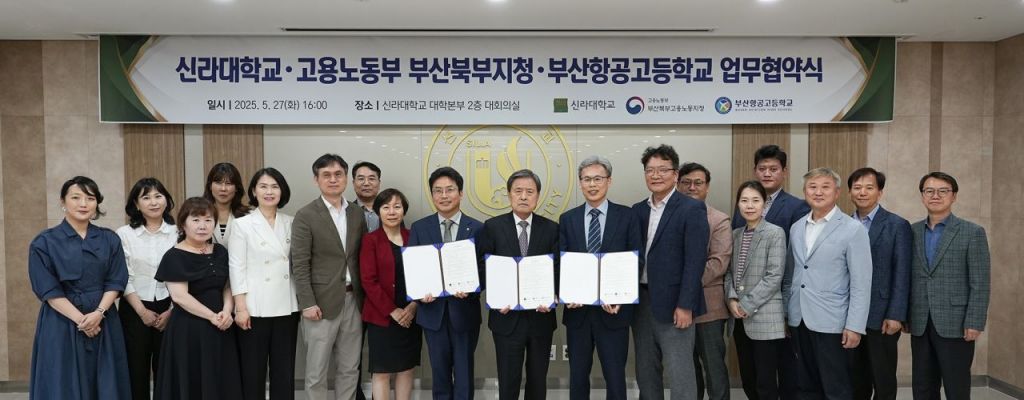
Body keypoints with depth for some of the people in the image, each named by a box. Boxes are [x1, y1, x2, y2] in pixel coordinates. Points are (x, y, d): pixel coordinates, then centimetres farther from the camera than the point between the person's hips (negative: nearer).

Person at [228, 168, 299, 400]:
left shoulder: (291, 223, 7)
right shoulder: (242, 225, -2)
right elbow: (236, 268, -5)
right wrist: (240, 307, -11)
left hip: (286, 308, 3)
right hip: (255, 308, -3)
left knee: (284, 369, 9)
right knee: (253, 370, 5)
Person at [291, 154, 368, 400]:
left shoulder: (357, 215, 9)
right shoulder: (306, 216, -6)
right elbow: (299, 264, -10)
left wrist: (364, 297, 5)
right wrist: (307, 303, -15)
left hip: (353, 301, 5)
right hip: (322, 303, -4)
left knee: (350, 369, 12)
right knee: (317, 372, 5)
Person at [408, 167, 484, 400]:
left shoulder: (477, 229, -2)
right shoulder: (419, 228, 3)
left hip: (464, 311, -1)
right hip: (433, 311, 1)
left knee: (464, 374, 9)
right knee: (439, 373, 14)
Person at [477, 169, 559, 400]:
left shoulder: (551, 229, 3)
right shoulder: (492, 227, -1)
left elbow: (558, 269, 1)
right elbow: (483, 268, -1)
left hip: (541, 316, 2)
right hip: (507, 316, -1)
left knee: (538, 380, 14)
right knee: (508, 381, 6)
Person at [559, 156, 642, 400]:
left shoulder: (627, 217, 0)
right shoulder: (567, 219, 6)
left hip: (613, 310, -2)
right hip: (577, 310, 2)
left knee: (615, 377, 5)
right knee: (578, 376, 12)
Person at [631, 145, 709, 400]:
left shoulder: (692, 209, -7)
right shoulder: (637, 211, 11)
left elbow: (695, 261, -13)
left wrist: (685, 305, -17)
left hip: (673, 304, -6)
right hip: (641, 301, 6)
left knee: (680, 375, 0)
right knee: (645, 372, 13)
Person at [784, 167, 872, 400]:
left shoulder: (853, 230, -7)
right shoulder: (796, 228, 9)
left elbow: (861, 284, -10)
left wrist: (854, 326, -14)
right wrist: (785, 312, 12)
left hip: (830, 323, -5)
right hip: (798, 321, 5)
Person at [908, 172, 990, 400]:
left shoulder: (972, 232, -3)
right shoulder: (912, 232, 9)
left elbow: (980, 283, -6)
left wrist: (974, 323, -12)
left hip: (955, 325, -4)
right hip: (920, 325, 4)